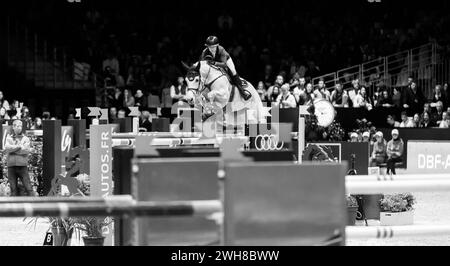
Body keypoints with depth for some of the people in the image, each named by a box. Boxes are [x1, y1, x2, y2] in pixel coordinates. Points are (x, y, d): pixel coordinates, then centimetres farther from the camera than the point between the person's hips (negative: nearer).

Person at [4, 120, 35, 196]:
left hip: (22, 165, -1)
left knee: (28, 187, -7)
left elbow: (26, 151, -6)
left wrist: (13, 149, -4)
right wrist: (19, 146, -7)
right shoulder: (9, 138, 15)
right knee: (13, 188, 1)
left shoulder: (26, 139, 11)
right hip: (11, 165, 1)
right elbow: (7, 148, -5)